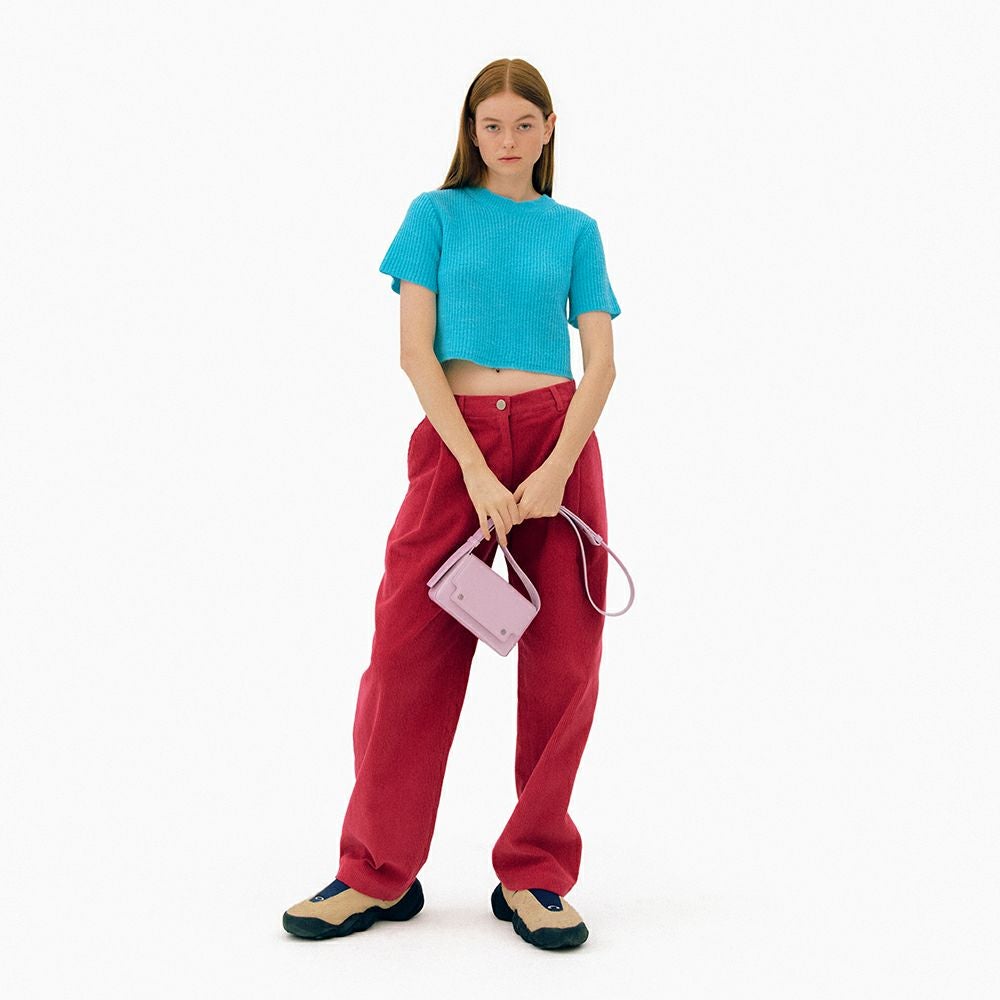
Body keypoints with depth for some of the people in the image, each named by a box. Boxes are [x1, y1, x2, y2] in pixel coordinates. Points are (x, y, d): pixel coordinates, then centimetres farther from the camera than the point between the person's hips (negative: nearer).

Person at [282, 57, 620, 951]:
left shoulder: (574, 230, 12)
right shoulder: (437, 215, 8)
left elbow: (601, 362, 4)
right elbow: (415, 350, -1)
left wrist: (556, 469, -12)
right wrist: (477, 470, -12)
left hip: (558, 436, 2)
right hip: (455, 439, -1)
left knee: (564, 661, -1)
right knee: (410, 649, -4)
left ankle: (533, 876, 12)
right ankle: (379, 875, 10)